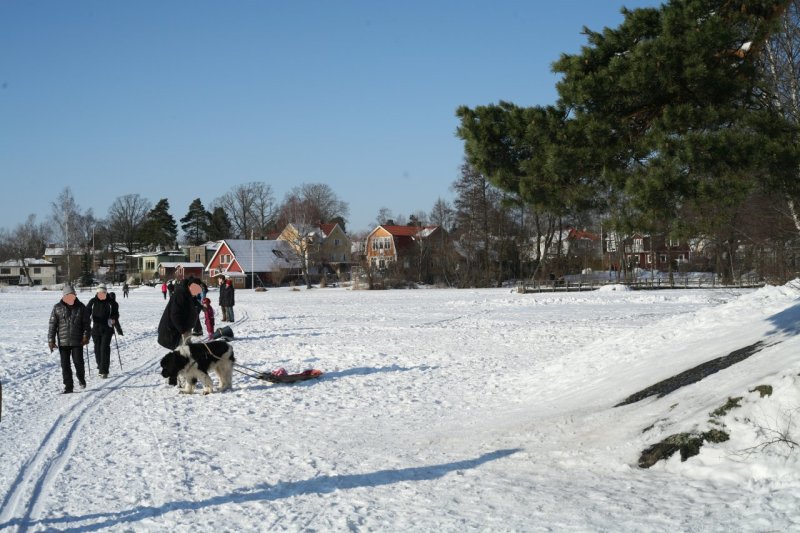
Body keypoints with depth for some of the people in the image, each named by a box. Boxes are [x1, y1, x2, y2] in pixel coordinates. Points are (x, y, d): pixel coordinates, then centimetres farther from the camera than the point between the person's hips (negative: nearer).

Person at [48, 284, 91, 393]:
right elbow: (52, 324, 2)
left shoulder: (81, 307, 3)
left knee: (78, 362, -2)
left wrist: (86, 336, -7)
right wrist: (51, 340, -3)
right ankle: (68, 386, 10)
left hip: (77, 341, -1)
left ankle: (81, 378, 27)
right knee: (65, 365, 2)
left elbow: (87, 323, 5)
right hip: (63, 342, 1)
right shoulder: (57, 308, 2)